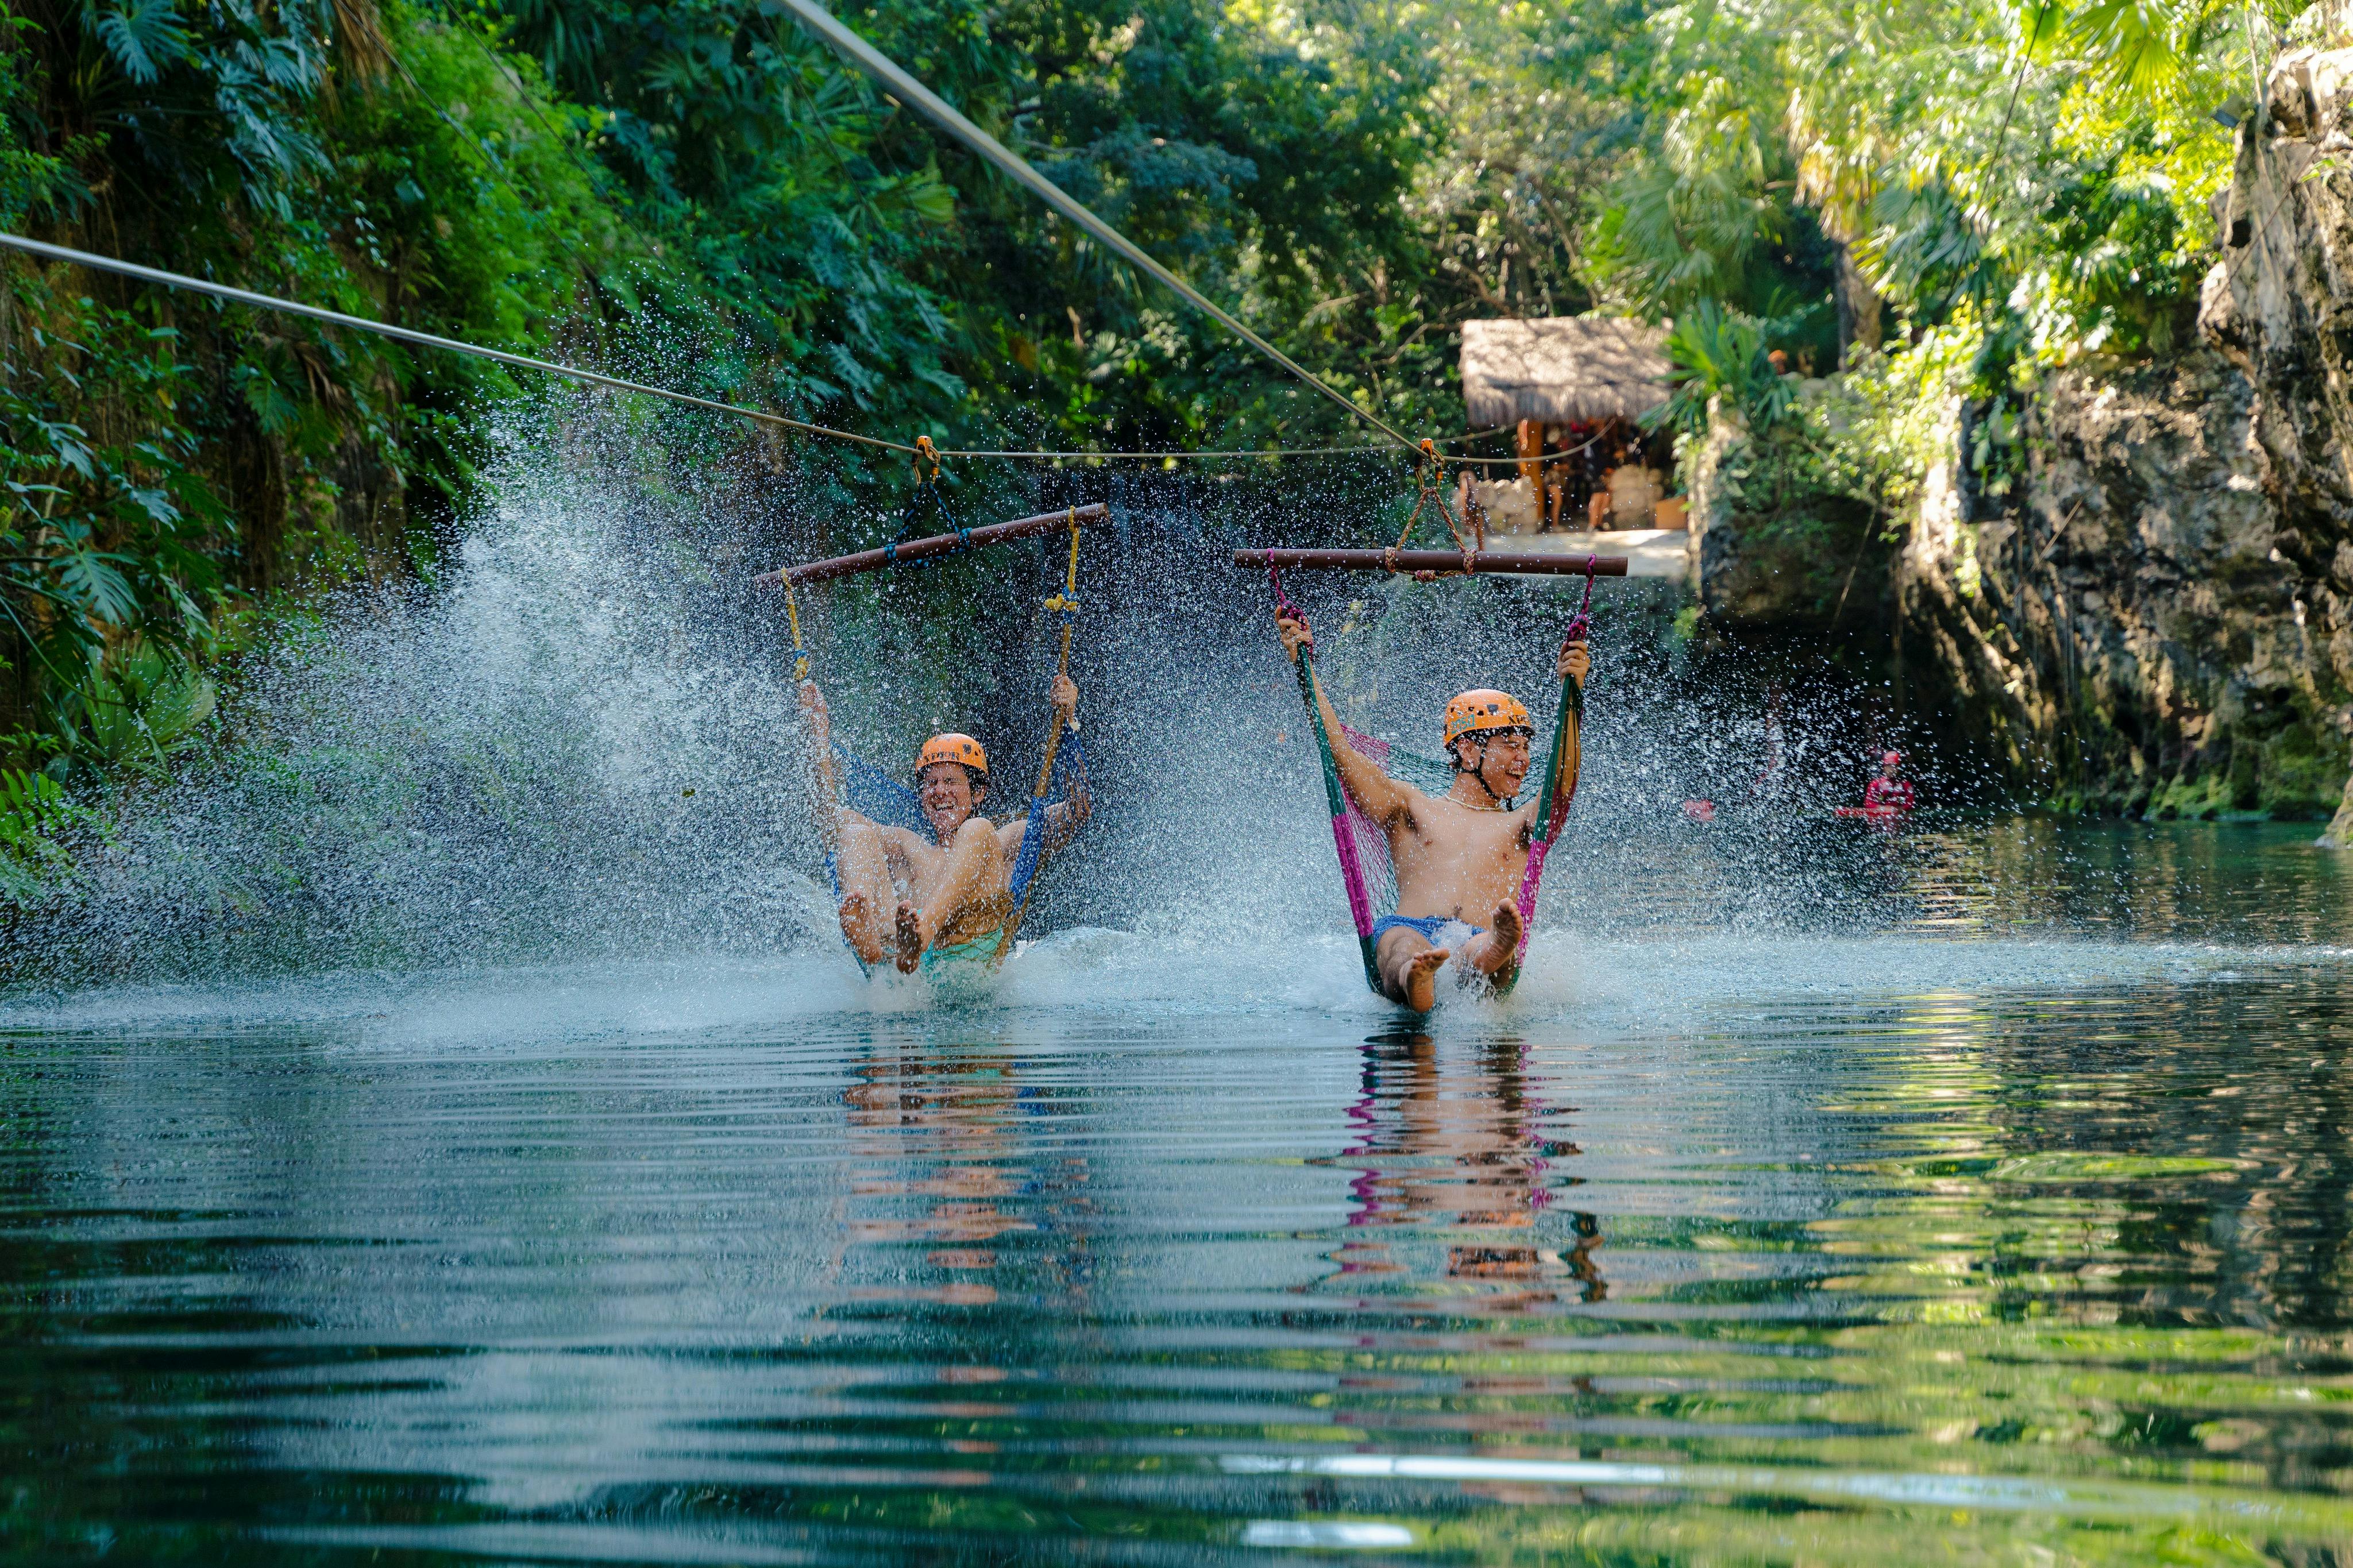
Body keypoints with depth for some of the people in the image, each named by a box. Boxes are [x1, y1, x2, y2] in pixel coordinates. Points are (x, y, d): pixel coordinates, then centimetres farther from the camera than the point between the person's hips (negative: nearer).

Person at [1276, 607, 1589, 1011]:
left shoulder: (1521, 825, 29)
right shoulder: (1411, 809, 28)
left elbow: (1564, 784, 7)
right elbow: (1339, 750, 20)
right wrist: (1303, 668, 13)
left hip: (1479, 943, 0)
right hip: (1409, 930, 0)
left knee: (1483, 950, -39)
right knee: (1406, 948, -40)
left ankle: (1498, 949, -75)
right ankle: (1415, 978, -75)